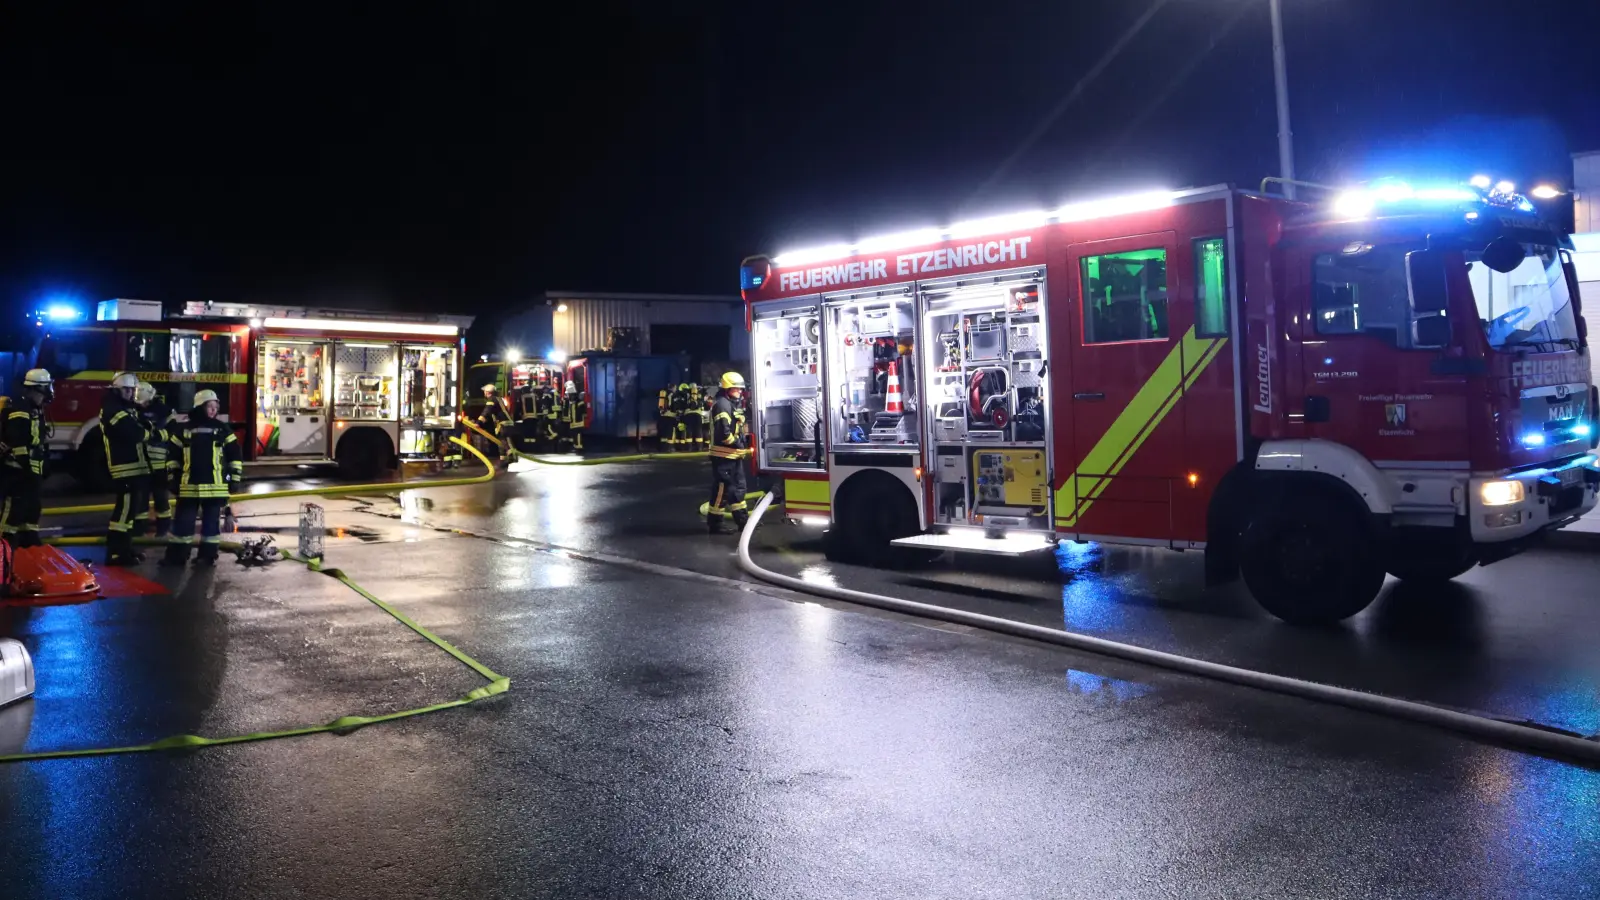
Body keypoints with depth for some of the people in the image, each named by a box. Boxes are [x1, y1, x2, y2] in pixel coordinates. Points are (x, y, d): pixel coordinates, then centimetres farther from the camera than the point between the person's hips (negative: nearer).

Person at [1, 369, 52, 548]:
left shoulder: (35, 410, 16)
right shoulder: (19, 409, -16)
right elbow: (17, 443, -22)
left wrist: (41, 468, 21)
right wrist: (27, 466, -23)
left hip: (30, 470, 10)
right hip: (18, 470, -10)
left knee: (32, 507, 13)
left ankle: (30, 545, 20)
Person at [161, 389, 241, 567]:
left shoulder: (222, 429, 3)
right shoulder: (183, 429, 4)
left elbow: (234, 454, 5)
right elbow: (172, 454, 10)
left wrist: (234, 478, 1)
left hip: (215, 486, -1)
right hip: (189, 485, 1)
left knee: (212, 521, 5)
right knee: (182, 520, 4)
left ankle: (208, 555, 13)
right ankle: (176, 555, 12)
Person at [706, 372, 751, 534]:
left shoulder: (735, 404, 16)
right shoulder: (722, 405, -17)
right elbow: (724, 433, -25)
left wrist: (747, 438, 7)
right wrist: (741, 446, -19)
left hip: (735, 455, 10)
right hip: (723, 455, -10)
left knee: (738, 487, 15)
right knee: (722, 489, -6)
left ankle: (742, 519, 24)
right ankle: (714, 523, 0)